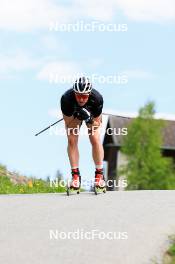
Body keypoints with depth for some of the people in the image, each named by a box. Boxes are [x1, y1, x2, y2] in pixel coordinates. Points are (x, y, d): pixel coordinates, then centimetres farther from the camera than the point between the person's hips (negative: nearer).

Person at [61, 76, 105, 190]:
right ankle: (75, 175, -5)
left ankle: (99, 174, -4)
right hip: (74, 114, 1)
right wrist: (77, 117, -45)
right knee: (72, 140, -15)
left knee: (95, 140, -17)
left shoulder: (97, 98, -39)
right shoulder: (66, 98, -39)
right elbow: (68, 123, -27)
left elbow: (97, 124, -27)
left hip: (92, 115, -1)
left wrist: (90, 120, -48)